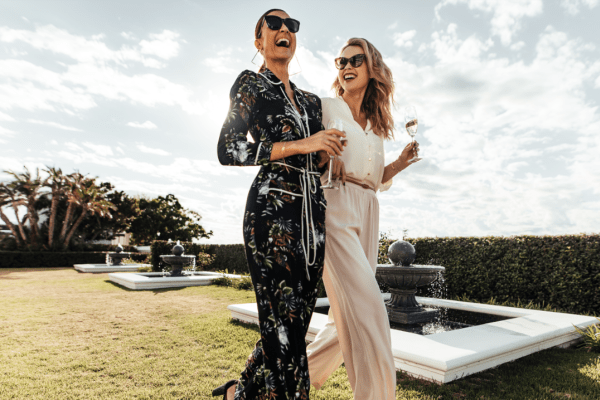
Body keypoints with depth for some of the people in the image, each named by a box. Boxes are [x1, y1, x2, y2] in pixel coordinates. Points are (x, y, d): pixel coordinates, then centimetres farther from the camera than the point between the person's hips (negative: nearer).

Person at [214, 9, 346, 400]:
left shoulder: (311, 100, 21)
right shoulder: (251, 84, 4)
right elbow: (228, 150, -9)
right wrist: (302, 145, -13)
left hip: (312, 214, 7)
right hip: (271, 212, -6)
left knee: (297, 320, 10)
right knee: (282, 324, -5)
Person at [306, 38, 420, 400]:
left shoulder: (376, 125, 23)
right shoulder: (325, 108, 9)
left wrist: (401, 162, 5)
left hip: (368, 215, 6)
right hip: (334, 209, -6)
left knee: (348, 318, 6)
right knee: (367, 307, -17)